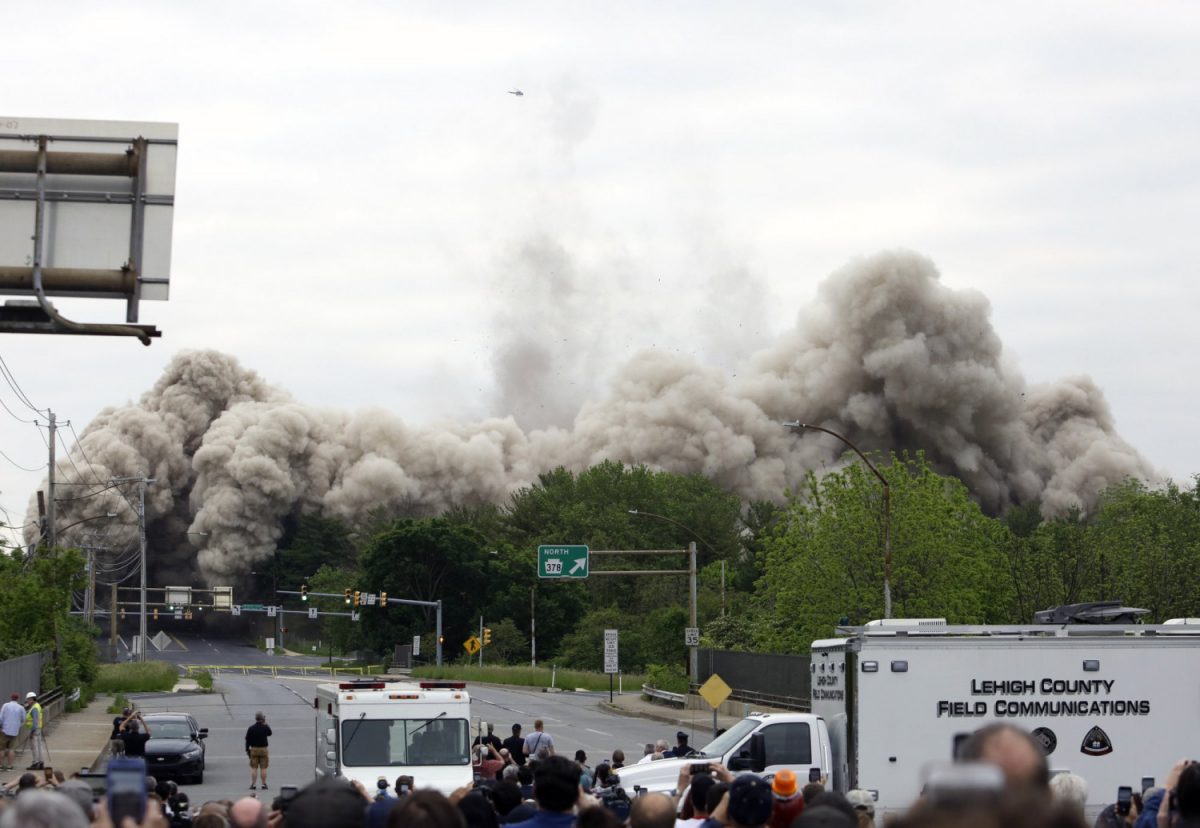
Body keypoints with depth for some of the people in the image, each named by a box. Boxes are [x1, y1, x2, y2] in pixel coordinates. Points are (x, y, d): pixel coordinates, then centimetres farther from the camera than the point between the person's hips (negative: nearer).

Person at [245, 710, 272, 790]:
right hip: (263, 749, -1)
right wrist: (266, 724, 14)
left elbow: (247, 740, -1)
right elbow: (269, 733, 14)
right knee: (263, 768, 4)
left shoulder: (251, 728, -5)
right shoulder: (265, 728, -8)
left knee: (254, 768, 5)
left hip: (254, 750, 1)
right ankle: (264, 784, 7)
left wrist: (247, 750, 9)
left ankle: (253, 784, 6)